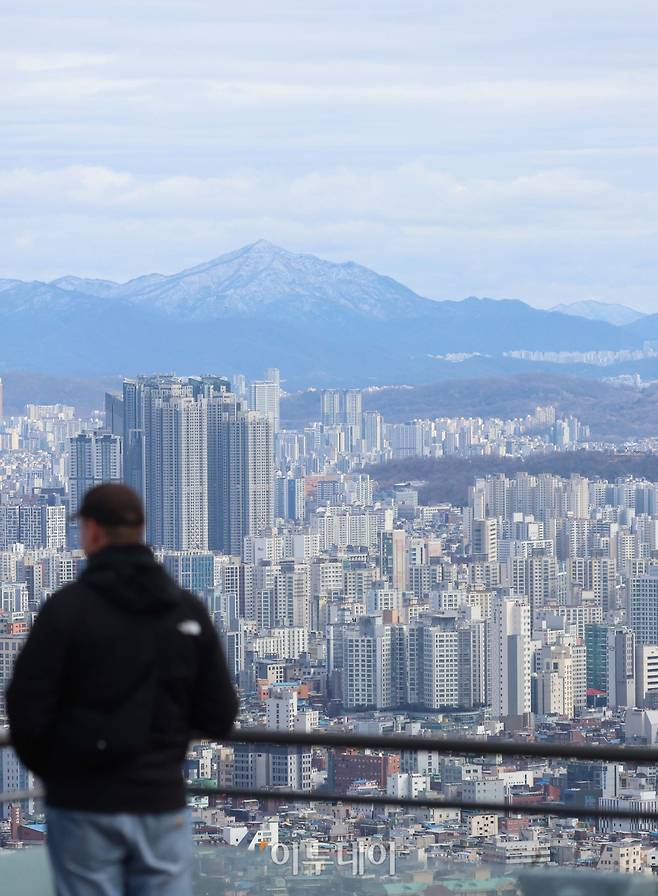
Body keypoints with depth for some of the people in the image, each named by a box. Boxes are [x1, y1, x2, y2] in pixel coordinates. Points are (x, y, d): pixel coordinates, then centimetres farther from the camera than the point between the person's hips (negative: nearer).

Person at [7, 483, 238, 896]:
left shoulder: (68, 606, -10)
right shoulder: (188, 610, 2)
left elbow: (27, 711, -12)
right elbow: (219, 718, 3)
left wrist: (48, 768, 7)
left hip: (84, 804, -3)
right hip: (162, 803, 3)